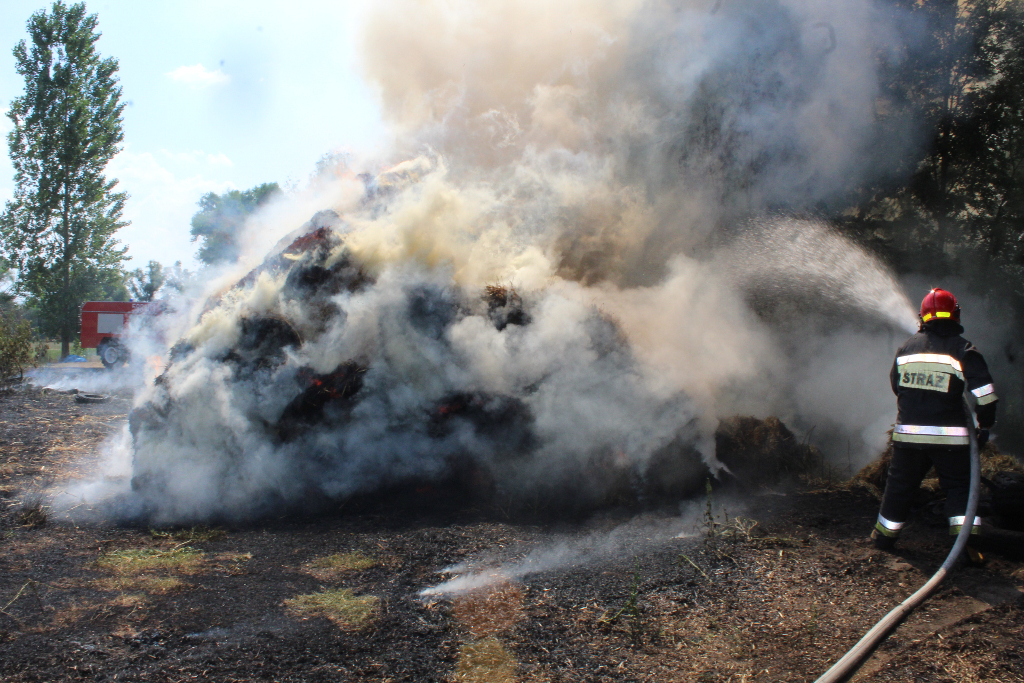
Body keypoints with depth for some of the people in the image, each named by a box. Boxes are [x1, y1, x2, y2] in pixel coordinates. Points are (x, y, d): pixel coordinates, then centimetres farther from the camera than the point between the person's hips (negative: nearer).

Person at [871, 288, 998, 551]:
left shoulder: (907, 347, 6)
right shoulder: (963, 349, -7)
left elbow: (896, 385, 17)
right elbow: (984, 391, -12)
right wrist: (985, 425, -1)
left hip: (907, 433, 3)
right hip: (950, 436, -3)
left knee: (900, 485, 16)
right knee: (960, 488, 8)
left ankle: (885, 537, 28)